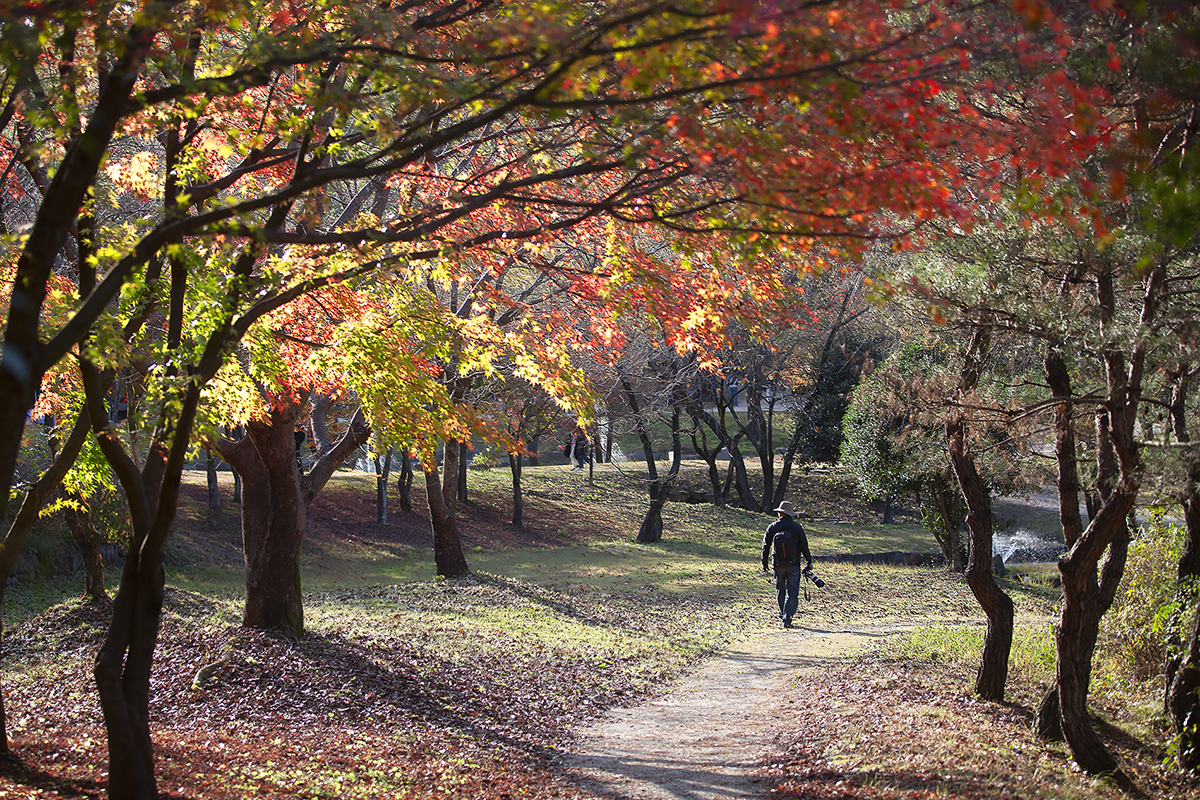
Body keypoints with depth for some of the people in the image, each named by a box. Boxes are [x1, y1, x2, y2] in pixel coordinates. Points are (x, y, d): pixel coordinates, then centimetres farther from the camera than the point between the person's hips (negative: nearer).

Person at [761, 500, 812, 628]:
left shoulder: (772, 527, -2)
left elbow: (766, 546, 1)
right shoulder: (797, 527, -5)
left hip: (778, 565, 2)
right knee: (792, 592, -1)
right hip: (793, 565, -2)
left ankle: (783, 613, 32)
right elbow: (804, 546, -1)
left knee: (780, 590, 19)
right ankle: (787, 618, -11)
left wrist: (764, 563, 12)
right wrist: (809, 562, 9)